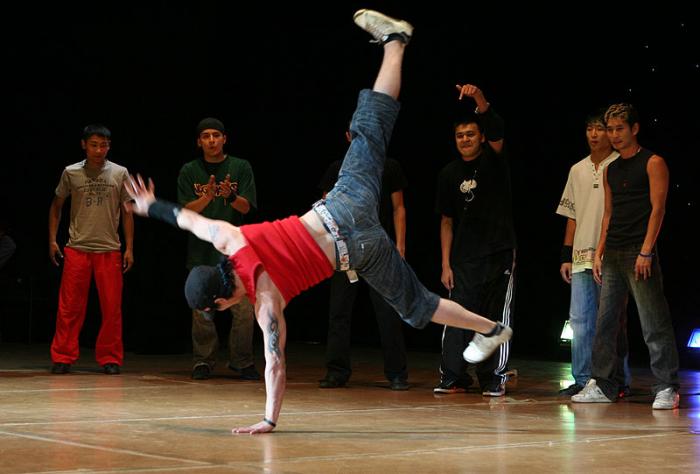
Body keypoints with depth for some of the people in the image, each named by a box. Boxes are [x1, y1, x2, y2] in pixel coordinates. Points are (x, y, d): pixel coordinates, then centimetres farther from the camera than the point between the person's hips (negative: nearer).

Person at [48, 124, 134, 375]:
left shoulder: (120, 174, 3)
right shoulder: (71, 173, 3)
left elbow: (127, 212, 8)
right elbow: (56, 206, 14)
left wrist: (129, 248, 2)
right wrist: (52, 240, 6)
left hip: (110, 250, 0)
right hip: (76, 249, 0)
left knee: (112, 308, 1)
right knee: (69, 307, -1)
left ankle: (110, 358, 11)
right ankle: (63, 358, 7)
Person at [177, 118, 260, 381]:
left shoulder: (241, 168, 6)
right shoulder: (189, 171, 6)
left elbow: (245, 207, -2)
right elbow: (187, 210, -2)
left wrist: (230, 196, -23)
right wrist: (208, 197, -21)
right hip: (202, 250, 0)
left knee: (244, 310, -5)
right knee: (202, 311, 2)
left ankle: (241, 362, 8)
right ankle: (203, 362, 13)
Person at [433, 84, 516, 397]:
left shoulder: (494, 159, 0)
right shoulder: (449, 174, 8)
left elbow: (496, 130, -22)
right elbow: (447, 221, 9)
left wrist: (479, 98, -39)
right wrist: (445, 264, 3)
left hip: (499, 254, -2)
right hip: (463, 258, 2)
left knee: (496, 319, 1)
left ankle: (494, 379, 8)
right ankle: (453, 377, 3)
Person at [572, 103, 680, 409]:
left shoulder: (653, 163, -2)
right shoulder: (610, 170, 18)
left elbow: (658, 208, -9)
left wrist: (646, 251, -16)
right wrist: (599, 252, 11)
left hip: (640, 253, -7)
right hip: (613, 255, 7)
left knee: (654, 324, -8)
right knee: (606, 322, 7)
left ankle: (666, 389, -6)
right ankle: (603, 386, 11)